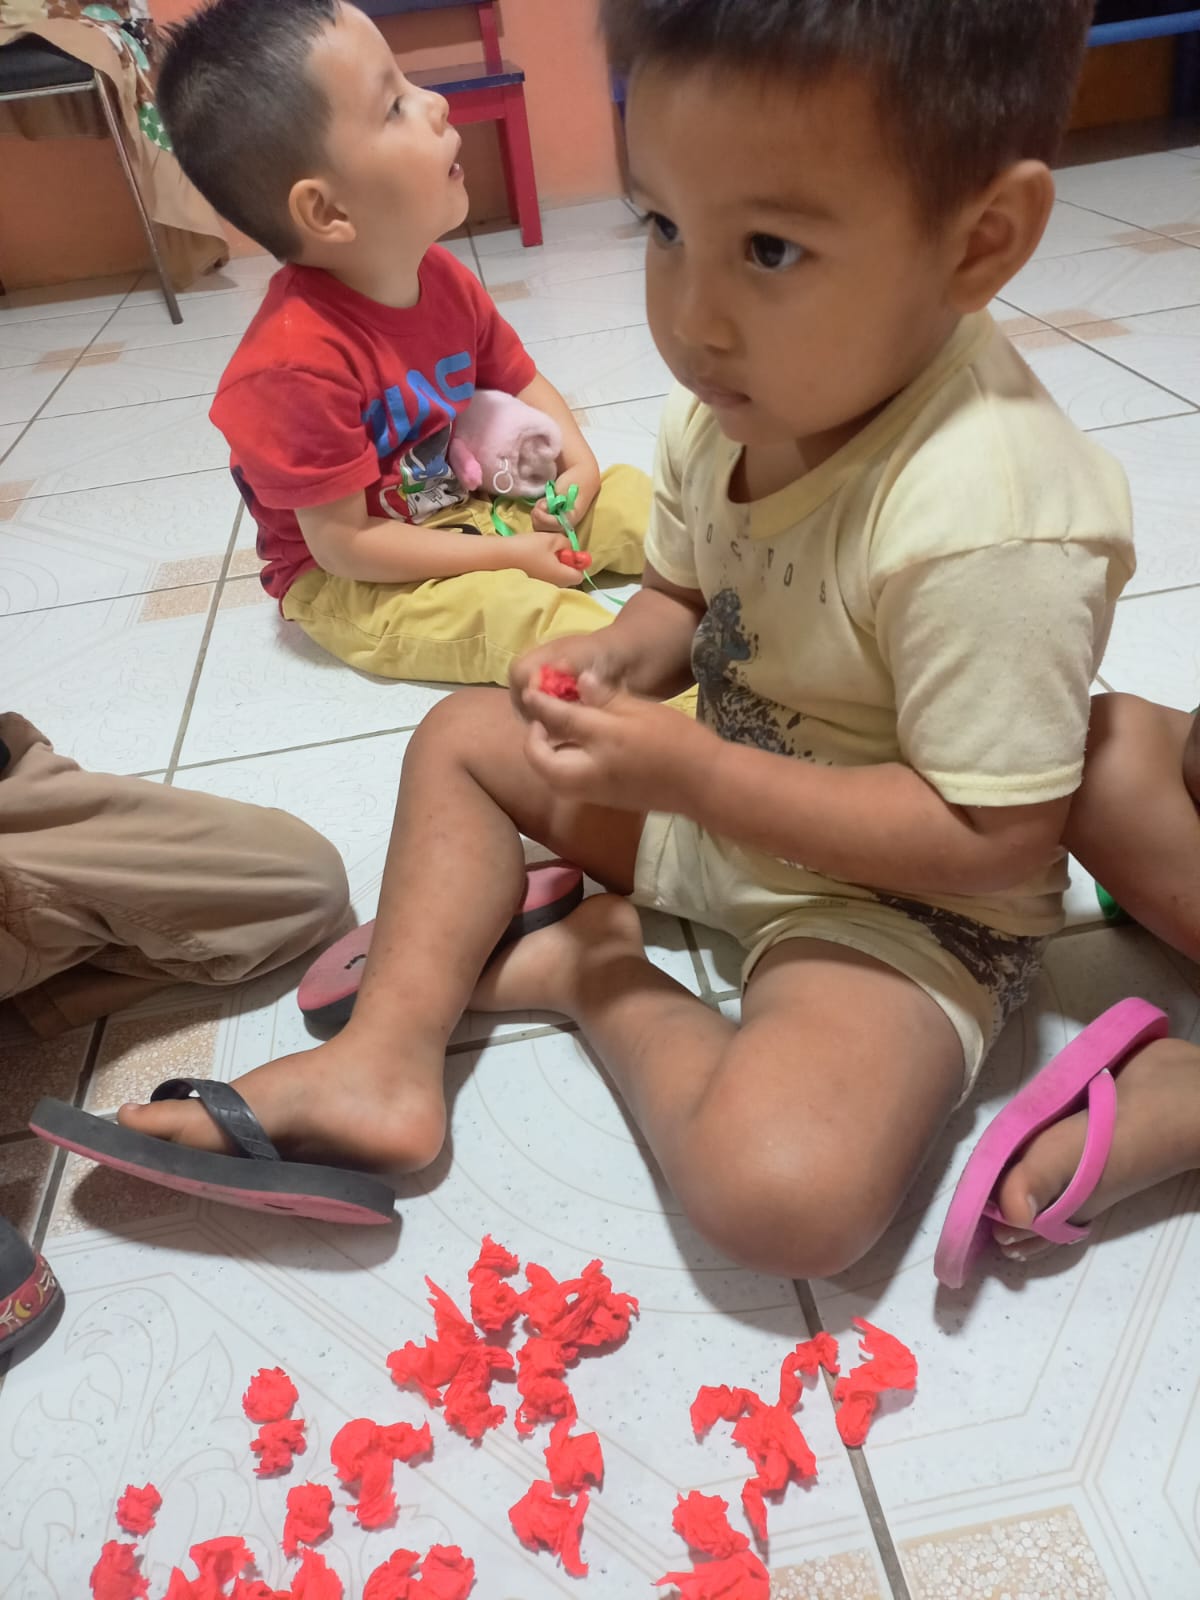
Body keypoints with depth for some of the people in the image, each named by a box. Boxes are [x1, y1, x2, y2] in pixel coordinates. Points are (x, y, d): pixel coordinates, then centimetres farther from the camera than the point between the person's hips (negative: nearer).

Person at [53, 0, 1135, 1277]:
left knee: (782, 1192, -32)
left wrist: (690, 773, -28)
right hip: (718, 805, 7)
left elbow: (995, 840, -28)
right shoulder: (727, 401, -7)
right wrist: (617, 661, -15)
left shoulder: (986, 520, -31)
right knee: (465, 733, 8)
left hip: (899, 899, -7)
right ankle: (384, 1060, -1)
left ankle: (593, 974, -4)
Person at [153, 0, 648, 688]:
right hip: (349, 581, -8)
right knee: (523, 613, -31)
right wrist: (508, 555, -21)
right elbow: (344, 545, -25)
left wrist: (578, 457, -7)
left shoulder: (444, 277, -5)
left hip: (468, 502, 8)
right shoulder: (300, 361, -30)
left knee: (635, 498, 2)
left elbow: (519, 379, 13)